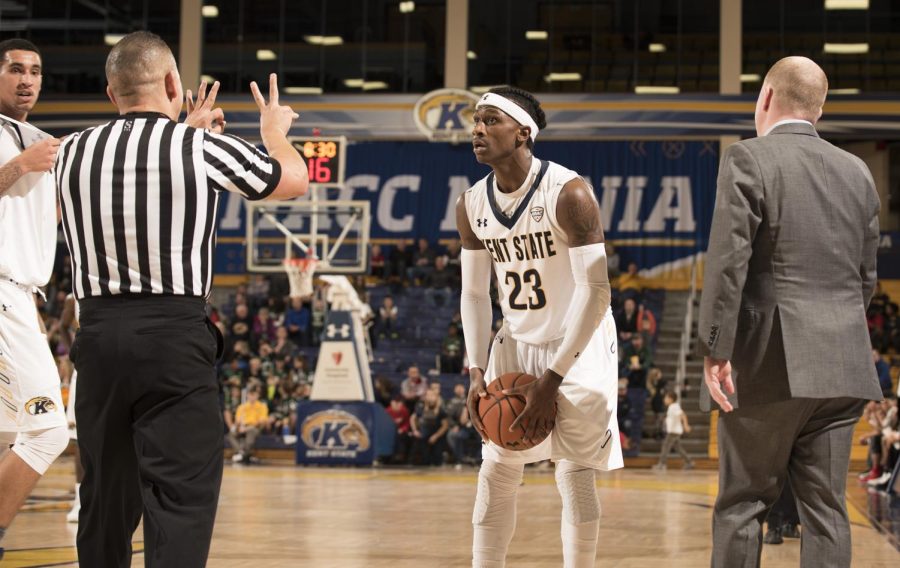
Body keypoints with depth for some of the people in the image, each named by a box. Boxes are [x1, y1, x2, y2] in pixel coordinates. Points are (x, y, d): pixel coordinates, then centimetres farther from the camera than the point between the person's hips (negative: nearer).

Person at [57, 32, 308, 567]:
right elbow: (294, 180, 12)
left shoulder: (74, 152, 7)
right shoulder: (202, 149, -5)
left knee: (105, 501, 16)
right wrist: (275, 130, 32)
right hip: (174, 336, -4)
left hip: (97, 333, 5)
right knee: (181, 500, -6)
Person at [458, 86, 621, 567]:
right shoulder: (471, 206, -3)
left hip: (578, 346, -6)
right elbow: (475, 293, 6)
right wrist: (476, 373, -7)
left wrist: (551, 381, -26)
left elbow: (596, 291, -25)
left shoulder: (568, 193, -23)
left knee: (574, 476, -6)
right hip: (516, 344, 6)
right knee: (496, 472, 6)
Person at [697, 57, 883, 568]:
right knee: (827, 509, 7)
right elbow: (867, 276, 15)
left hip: (768, 364, -5)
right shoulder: (858, 172, 12)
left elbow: (727, 261, -14)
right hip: (842, 369, 5)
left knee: (742, 506, 4)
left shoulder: (749, 160, -5)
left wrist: (715, 350, -13)